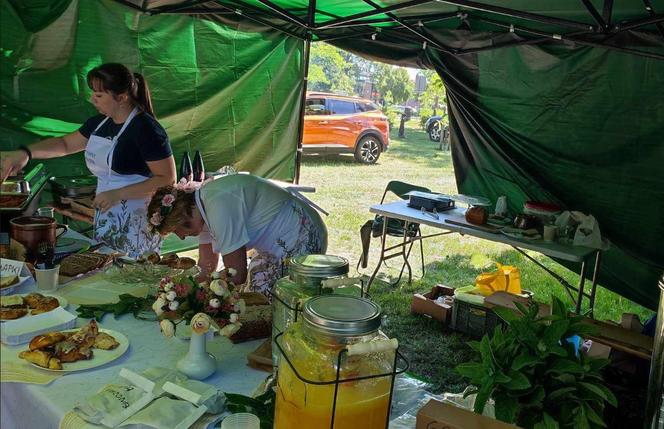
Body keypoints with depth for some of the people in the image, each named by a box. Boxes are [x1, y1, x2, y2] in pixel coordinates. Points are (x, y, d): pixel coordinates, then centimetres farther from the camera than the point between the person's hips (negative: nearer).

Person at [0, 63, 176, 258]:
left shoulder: (146, 129, -16)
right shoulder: (101, 122, 9)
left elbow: (168, 179, -18)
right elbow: (66, 143, 23)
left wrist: (118, 194, -22)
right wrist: (25, 152, 8)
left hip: (137, 226, -8)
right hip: (107, 218, 8)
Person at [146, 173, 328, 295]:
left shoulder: (219, 206, -29)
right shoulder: (202, 203, 0)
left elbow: (236, 275, -25)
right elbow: (207, 264, 9)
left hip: (299, 240, -9)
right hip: (275, 244, 9)